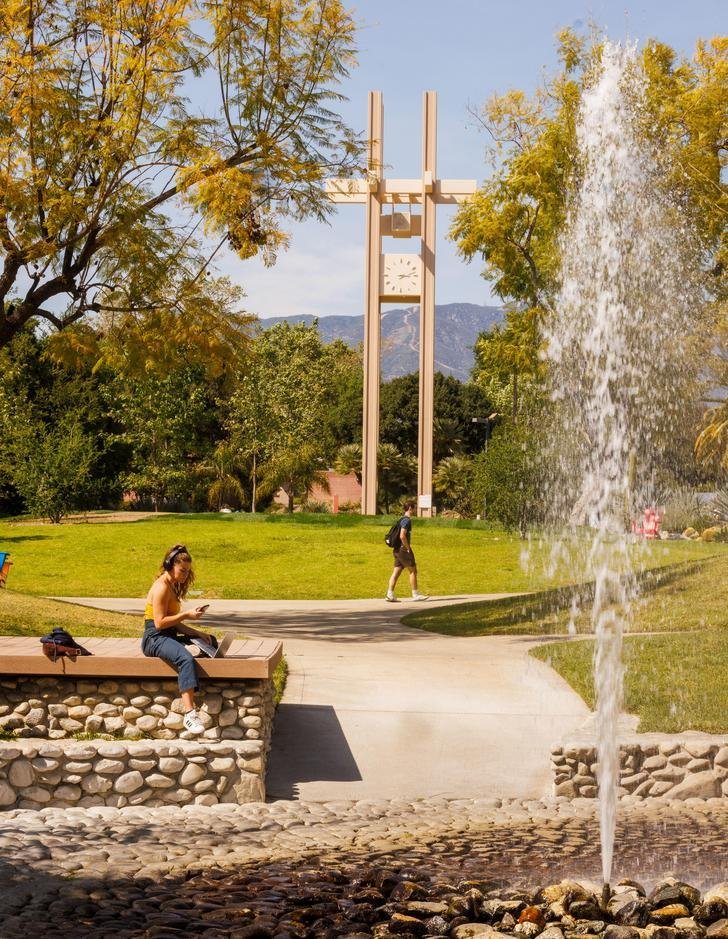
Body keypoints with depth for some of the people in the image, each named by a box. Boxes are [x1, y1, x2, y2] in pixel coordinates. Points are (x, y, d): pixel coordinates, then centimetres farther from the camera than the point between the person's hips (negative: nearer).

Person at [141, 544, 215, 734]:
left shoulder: (172, 587, 17)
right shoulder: (161, 587, -13)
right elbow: (160, 622, -20)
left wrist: (198, 633, 5)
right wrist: (186, 614, -16)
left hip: (168, 637, 11)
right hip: (155, 639, -11)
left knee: (210, 641, 22)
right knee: (186, 658, -38)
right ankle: (189, 713, -47)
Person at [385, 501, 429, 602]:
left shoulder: (403, 519, 16)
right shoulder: (406, 520, -14)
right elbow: (402, 536, -24)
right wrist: (408, 548, -16)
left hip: (398, 550, 9)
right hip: (403, 549, -9)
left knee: (396, 572, 5)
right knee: (413, 570, 1)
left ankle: (390, 594, 0)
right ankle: (415, 594, 6)